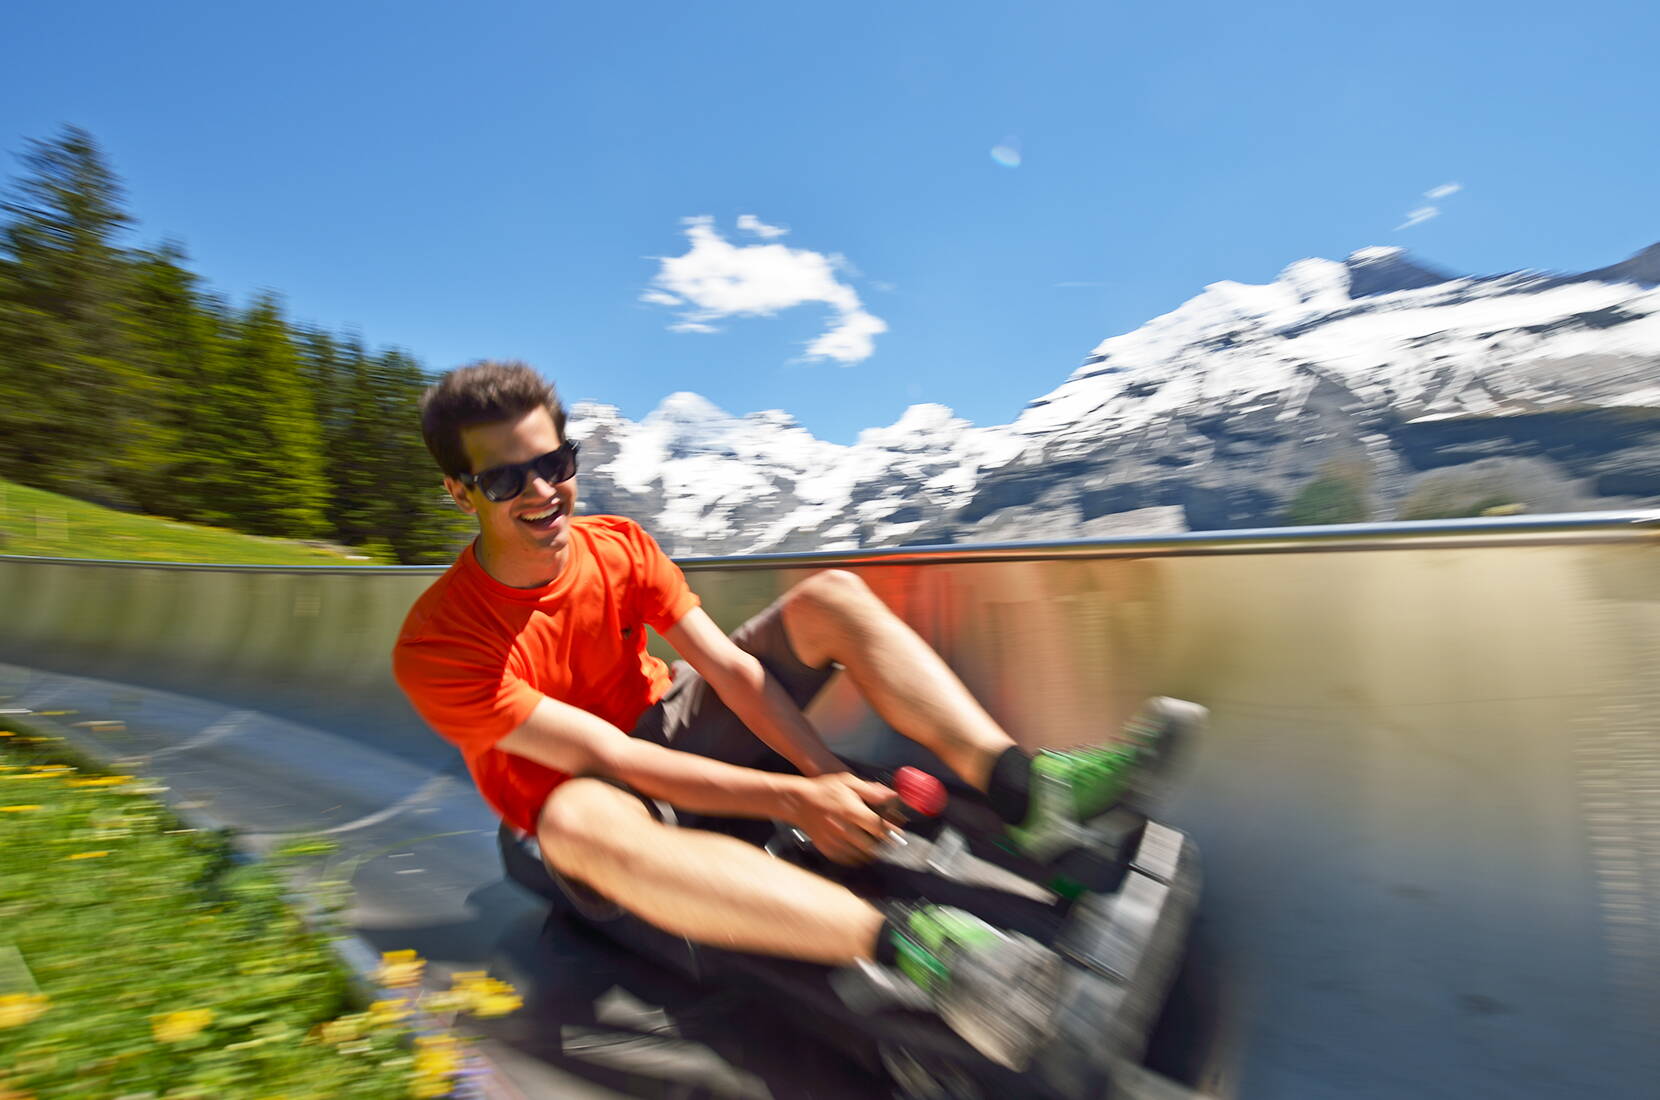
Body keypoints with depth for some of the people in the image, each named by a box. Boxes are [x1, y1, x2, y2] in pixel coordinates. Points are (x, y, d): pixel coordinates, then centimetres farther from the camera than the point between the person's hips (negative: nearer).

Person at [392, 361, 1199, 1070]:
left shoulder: (619, 545, -7)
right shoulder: (437, 644, -21)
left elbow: (728, 665, -11)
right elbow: (603, 759, -27)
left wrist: (830, 777, -23)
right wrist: (792, 800, -31)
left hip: (673, 731, 5)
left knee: (830, 596, -11)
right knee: (580, 819, -44)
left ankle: (1020, 783, -27)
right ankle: (912, 942, -50)